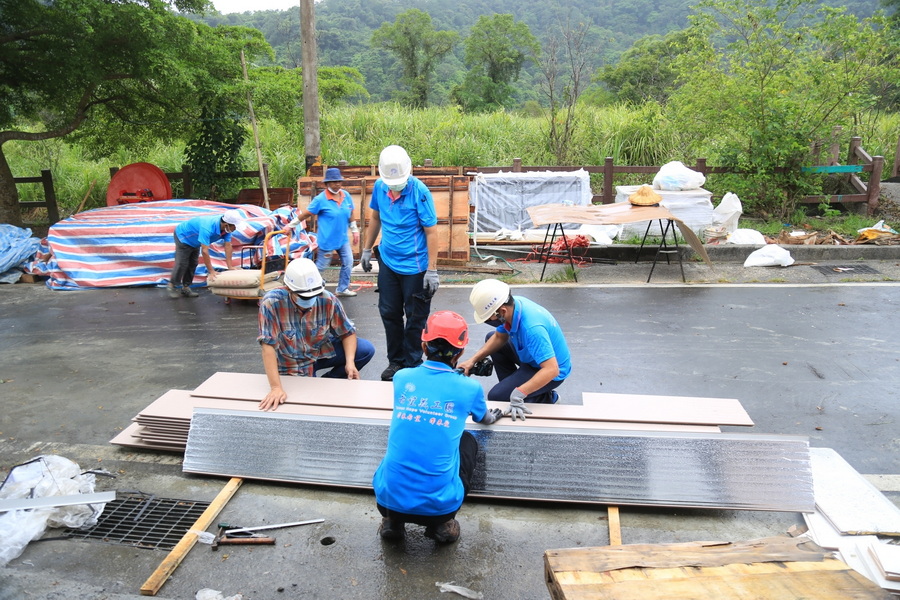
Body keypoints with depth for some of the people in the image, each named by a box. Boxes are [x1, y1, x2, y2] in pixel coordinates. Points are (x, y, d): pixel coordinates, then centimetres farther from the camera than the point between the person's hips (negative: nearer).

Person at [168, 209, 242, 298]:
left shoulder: (226, 227, -22)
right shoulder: (207, 227, -44)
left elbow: (228, 246, -17)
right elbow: (204, 251, -43)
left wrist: (230, 267, -18)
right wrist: (211, 272, -41)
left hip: (194, 241, 7)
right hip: (183, 235, -7)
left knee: (192, 264, 7)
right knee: (182, 264, -8)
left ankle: (186, 287, 16)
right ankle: (172, 286, 7)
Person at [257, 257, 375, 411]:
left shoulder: (328, 300, -22)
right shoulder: (271, 303, -29)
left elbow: (347, 332, -10)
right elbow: (268, 346, -30)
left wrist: (350, 362, -27)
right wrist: (276, 388, -36)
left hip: (323, 351, 2)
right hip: (293, 364, -2)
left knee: (367, 350, -14)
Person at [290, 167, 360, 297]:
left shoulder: (346, 196, 1)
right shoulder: (320, 199, -15)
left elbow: (350, 214, 13)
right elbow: (305, 214, -8)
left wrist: (355, 230, 15)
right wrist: (291, 225, -5)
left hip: (343, 238, 6)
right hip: (327, 239, -6)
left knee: (348, 263, 8)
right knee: (321, 266, 4)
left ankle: (343, 289, 23)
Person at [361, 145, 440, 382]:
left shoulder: (419, 191, -18)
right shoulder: (379, 187, -2)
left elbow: (431, 232, -16)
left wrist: (432, 270, -18)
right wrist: (366, 249, 17)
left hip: (415, 267, -5)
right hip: (388, 262, 6)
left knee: (415, 318, 7)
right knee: (389, 313, 13)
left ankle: (412, 364, 22)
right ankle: (396, 361, 29)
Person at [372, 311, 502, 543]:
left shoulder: (402, 378, 2)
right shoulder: (470, 388, -3)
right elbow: (485, 419, 22)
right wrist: (494, 415, 47)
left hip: (389, 499, 2)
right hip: (439, 505, -2)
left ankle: (392, 521, 20)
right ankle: (443, 524, 16)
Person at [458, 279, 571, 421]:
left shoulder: (532, 328, -39)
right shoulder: (513, 303, -13)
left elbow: (551, 369, -41)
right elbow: (500, 337, 4)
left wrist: (518, 394, -44)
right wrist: (473, 360, -4)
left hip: (550, 371, -9)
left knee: (495, 397, -16)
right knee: (491, 338, 18)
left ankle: (547, 398, 2)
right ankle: (512, 385, 20)